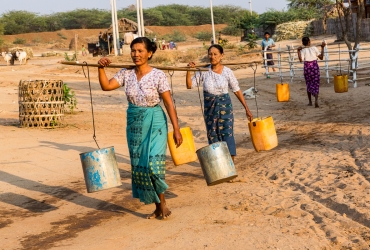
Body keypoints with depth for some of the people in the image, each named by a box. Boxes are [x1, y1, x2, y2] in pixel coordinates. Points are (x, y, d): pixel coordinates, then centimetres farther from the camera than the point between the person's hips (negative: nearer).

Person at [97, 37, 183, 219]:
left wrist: (176, 129, -13)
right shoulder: (126, 74, 2)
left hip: (154, 123, -5)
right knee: (139, 166, 8)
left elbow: (169, 103, -10)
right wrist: (101, 68, -16)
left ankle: (162, 202, 8)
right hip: (134, 124, 5)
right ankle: (158, 206, 21)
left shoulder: (158, 75, -10)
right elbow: (106, 86, -2)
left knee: (153, 164, -15)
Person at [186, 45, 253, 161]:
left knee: (227, 134, -7)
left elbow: (237, 90, -2)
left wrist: (246, 108, -2)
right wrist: (189, 71, -17)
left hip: (224, 105, -2)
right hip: (209, 107, 3)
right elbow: (189, 85, -2)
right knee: (212, 135, 10)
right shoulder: (204, 71, -3)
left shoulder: (227, 72, -7)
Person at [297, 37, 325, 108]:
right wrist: (322, 48, 9)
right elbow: (321, 57, 4)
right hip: (315, 66, 0)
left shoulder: (303, 50, -3)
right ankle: (316, 100, -19)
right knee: (316, 84, 1)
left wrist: (298, 51, -14)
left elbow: (301, 60, -19)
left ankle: (310, 102, 19)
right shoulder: (314, 48, 1)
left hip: (307, 67, 0)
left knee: (308, 84, 14)